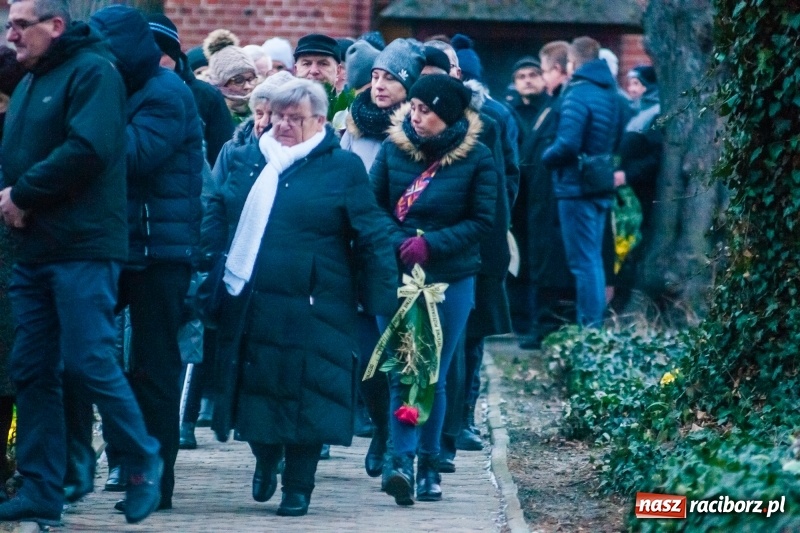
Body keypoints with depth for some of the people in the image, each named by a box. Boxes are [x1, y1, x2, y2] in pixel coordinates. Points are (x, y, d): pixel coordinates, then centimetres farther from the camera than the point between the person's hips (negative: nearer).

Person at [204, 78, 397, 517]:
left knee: (304, 399, -2)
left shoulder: (343, 168, 0)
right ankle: (265, 461, 33)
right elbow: (217, 214, 16)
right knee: (255, 387, 8)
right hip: (249, 306, 4)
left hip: (311, 311, -4)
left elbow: (372, 238, -1)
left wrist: (381, 300, -6)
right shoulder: (249, 160, 13)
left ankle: (297, 487, 9)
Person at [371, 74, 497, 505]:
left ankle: (428, 463, 14)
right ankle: (402, 461, -10)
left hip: (450, 279, -1)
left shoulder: (476, 158, -6)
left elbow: (482, 221, -5)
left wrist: (432, 244, -16)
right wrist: (398, 243, -15)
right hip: (396, 275, 1)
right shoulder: (394, 146, -1)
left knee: (434, 376, 4)